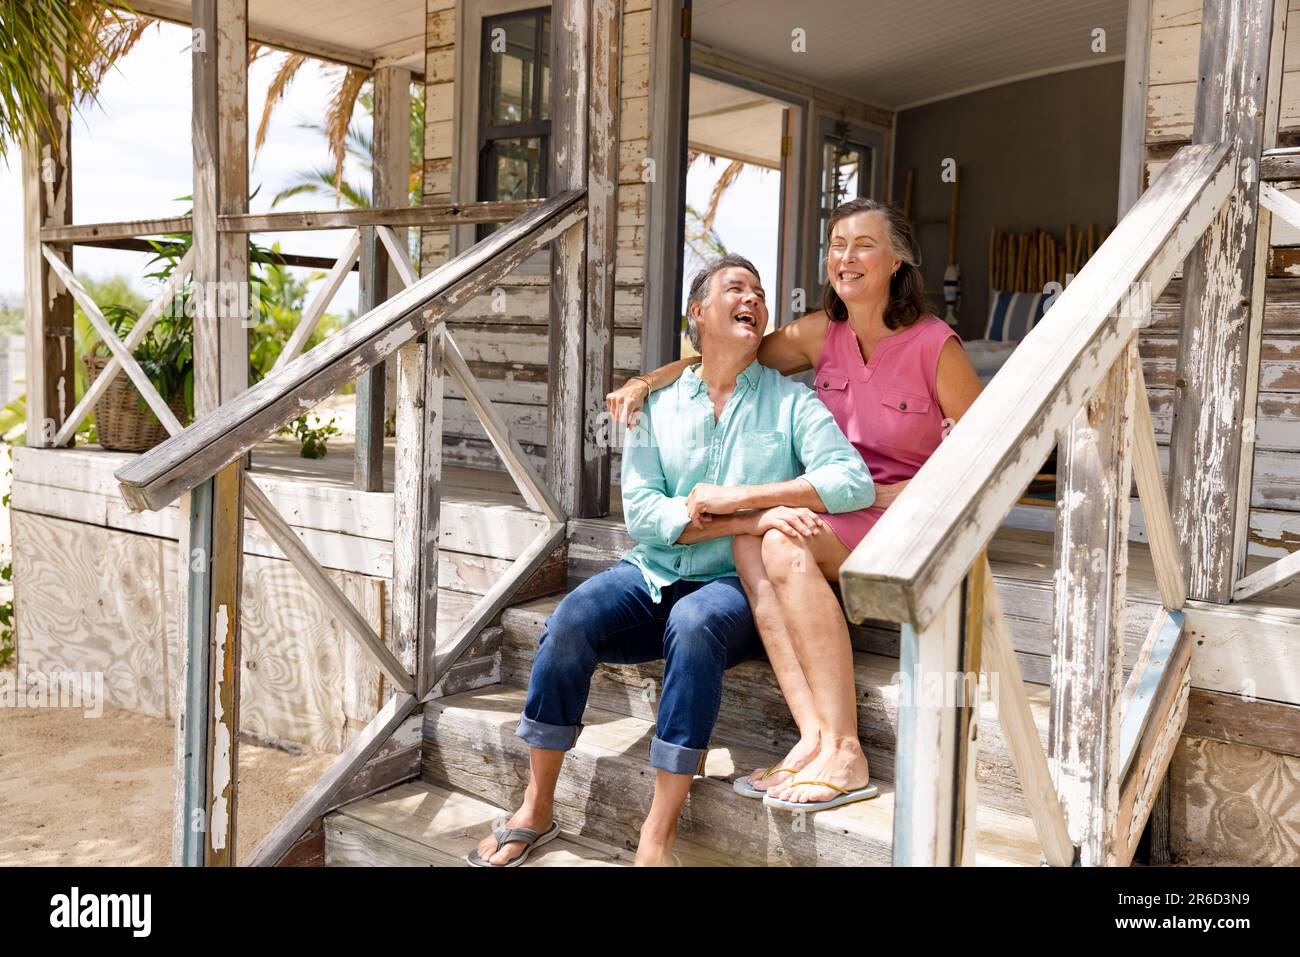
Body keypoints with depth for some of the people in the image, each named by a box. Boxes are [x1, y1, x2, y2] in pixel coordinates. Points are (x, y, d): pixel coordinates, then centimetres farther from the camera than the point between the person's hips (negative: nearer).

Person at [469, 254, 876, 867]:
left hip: (734, 587, -2)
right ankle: (537, 810, -8)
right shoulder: (657, 407, 9)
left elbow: (855, 482, -13)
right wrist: (751, 522, -17)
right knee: (569, 622, -24)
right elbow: (641, 513, -4)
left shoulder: (790, 402, 4)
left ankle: (658, 835, -27)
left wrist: (735, 498, -17)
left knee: (694, 623, -35)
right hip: (652, 575, 3)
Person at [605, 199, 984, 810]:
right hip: (836, 510, 5)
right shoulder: (823, 333, 6)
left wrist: (896, 495, -12)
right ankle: (814, 737, -29)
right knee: (749, 538, -25)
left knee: (786, 545, -31)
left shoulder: (934, 343, -9)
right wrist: (647, 381, -2)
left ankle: (844, 752, -27)